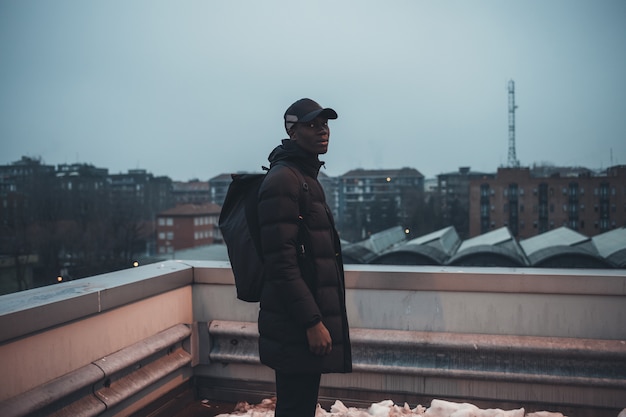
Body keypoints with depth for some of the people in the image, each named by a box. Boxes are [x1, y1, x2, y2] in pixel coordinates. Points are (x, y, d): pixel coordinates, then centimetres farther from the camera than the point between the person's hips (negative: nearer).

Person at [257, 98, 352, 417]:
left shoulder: (307, 178, 16)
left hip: (310, 319, 10)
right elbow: (281, 262, -22)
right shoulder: (282, 180, -15)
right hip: (297, 329, -10)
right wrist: (311, 322, -22)